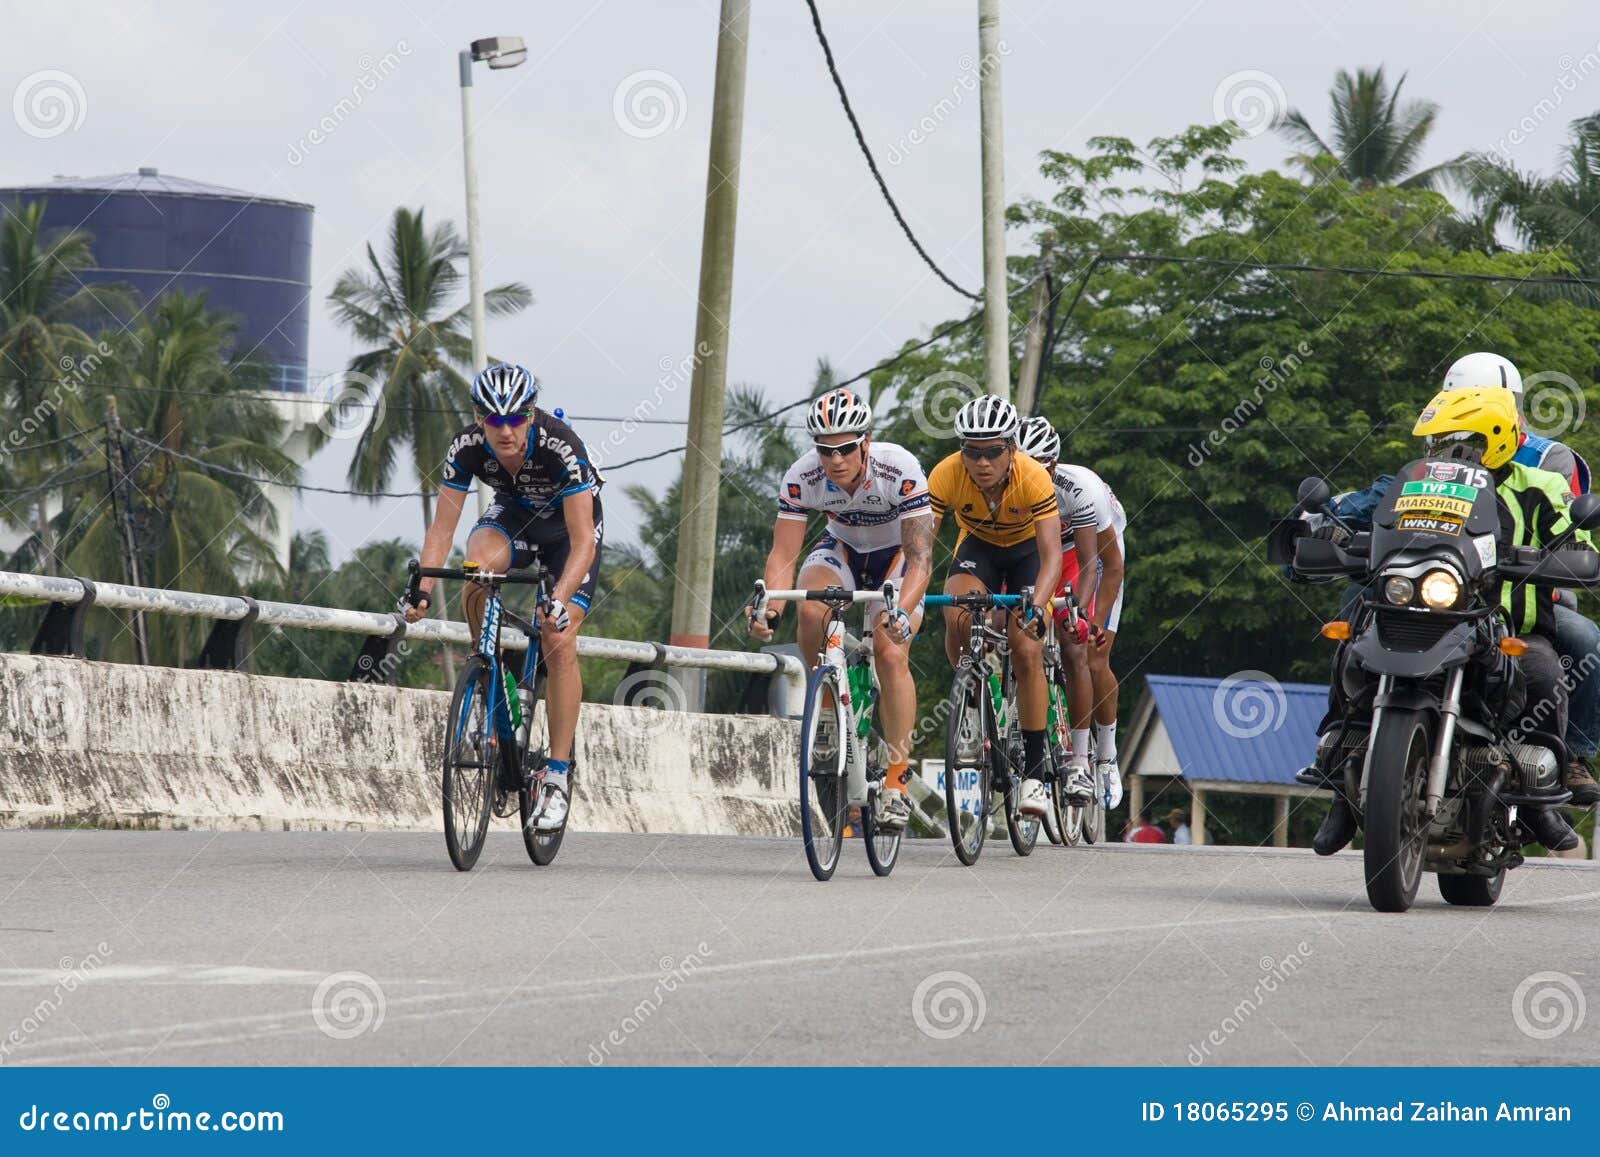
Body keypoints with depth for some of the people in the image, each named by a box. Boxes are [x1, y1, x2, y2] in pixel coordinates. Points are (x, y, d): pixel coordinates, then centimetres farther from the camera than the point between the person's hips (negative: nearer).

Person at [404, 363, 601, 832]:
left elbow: (582, 542, -37)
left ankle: (558, 776, -10)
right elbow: (442, 527, -22)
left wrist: (559, 599, -51)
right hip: (513, 516, 3)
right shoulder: (467, 446, -27)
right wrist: (423, 588, -36)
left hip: (569, 525, -3)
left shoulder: (561, 446, -36)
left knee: (559, 642, -18)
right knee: (476, 569, -32)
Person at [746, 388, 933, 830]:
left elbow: (920, 558, -34)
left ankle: (896, 782, -14)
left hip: (896, 555, -2)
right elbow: (783, 553, -23)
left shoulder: (900, 470, -33)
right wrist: (770, 608, -43)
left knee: (890, 653, -22)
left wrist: (902, 612, -52)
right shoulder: (802, 478, -26)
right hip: (842, 549, 2)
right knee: (811, 611, -31)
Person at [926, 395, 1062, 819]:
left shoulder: (1033, 478, -34)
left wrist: (1036, 606, -54)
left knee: (1027, 650, -17)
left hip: (1027, 550, -1)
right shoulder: (946, 475, -30)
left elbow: (1051, 554, -38)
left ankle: (1033, 774, -9)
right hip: (978, 546, 2)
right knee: (957, 617, -29)